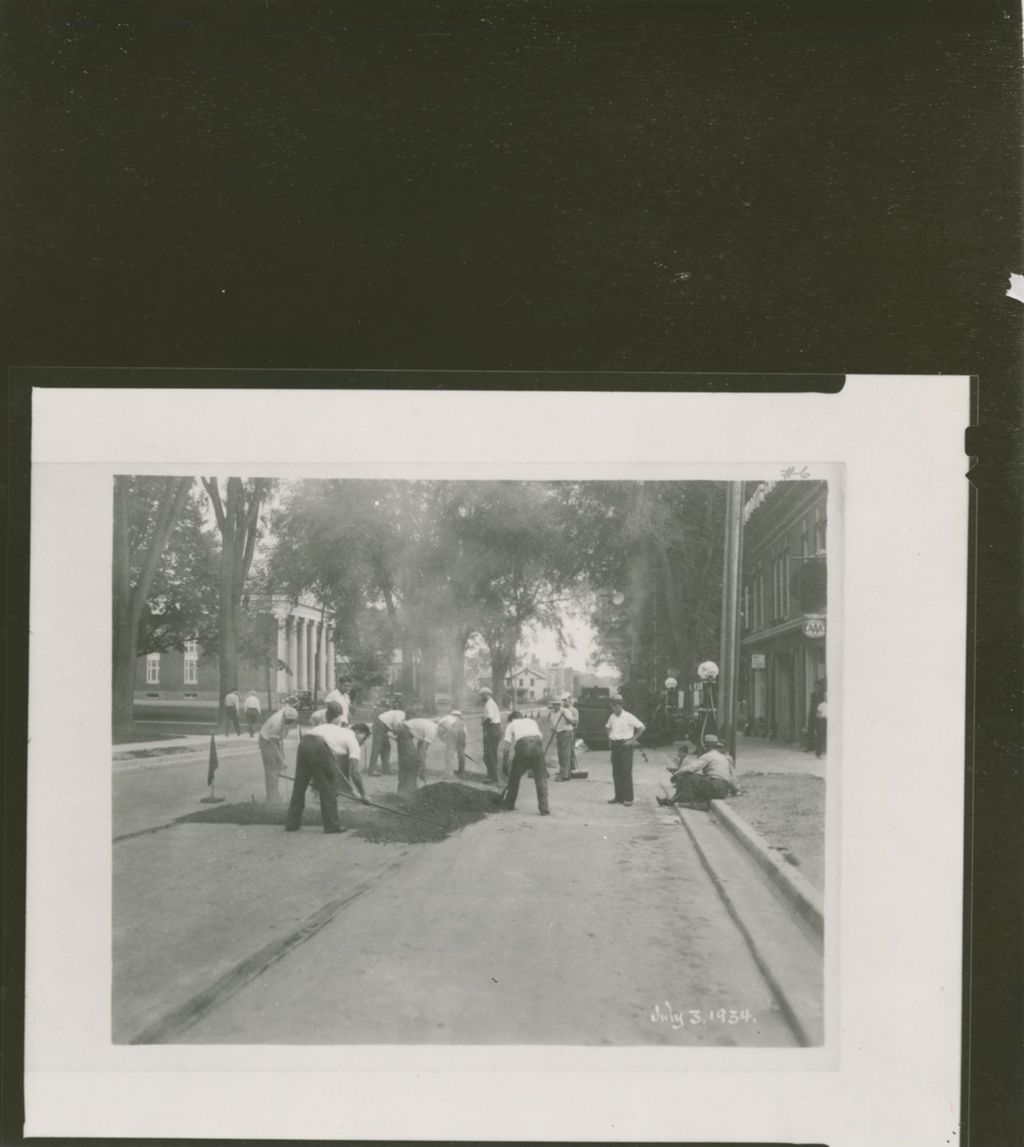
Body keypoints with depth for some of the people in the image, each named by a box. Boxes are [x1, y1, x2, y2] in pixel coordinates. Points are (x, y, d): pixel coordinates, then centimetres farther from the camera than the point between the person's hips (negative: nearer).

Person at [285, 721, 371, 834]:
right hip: (317, 747, -8)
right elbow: (355, 773, 4)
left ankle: (291, 824, 23)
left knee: (299, 787, 16)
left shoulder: (341, 732, 34)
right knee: (328, 787, 6)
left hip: (303, 742, 8)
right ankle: (332, 825, 11)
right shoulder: (353, 741, 11)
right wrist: (363, 795, 13)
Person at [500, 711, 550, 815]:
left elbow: (506, 747, 18)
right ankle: (544, 809, 5)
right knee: (541, 778, 11)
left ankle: (509, 804, 32)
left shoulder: (511, 724, 26)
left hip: (522, 745, -2)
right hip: (537, 744, 2)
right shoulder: (532, 721, 35)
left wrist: (504, 765, 25)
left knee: (514, 776, 19)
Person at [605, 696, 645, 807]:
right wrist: (609, 738, 13)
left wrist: (633, 740, -9)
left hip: (625, 745, -6)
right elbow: (608, 727, 28)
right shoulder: (612, 717, 8)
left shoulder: (628, 717, -9)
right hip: (615, 746, 6)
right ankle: (618, 797, 14)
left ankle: (628, 798, -4)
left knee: (626, 772, -6)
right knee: (616, 772, 7)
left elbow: (642, 727, -7)